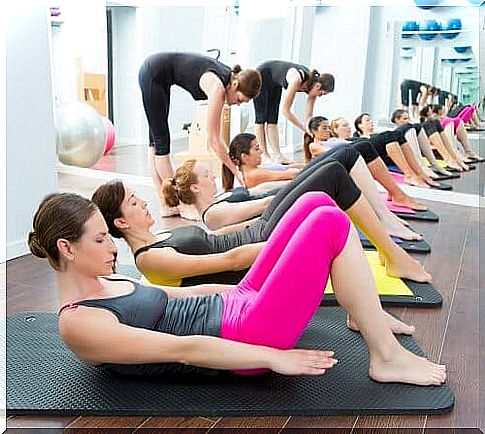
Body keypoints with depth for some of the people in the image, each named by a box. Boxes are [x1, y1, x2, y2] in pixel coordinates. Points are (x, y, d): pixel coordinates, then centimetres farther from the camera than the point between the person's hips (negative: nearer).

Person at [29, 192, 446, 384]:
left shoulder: (102, 284, 15)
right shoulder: (79, 324, -13)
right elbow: (182, 350, -20)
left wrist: (244, 291, 22)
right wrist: (275, 357, -20)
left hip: (233, 304, 9)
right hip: (244, 336, -9)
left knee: (317, 203, 1)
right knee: (331, 224, -17)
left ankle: (365, 313, 17)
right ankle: (388, 358, -6)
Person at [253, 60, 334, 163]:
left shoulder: (312, 85, -16)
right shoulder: (297, 79, -37)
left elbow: (308, 116, -9)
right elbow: (285, 111, -33)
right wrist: (306, 129, -32)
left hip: (274, 83, 7)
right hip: (261, 76, -7)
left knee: (272, 120, 1)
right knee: (262, 118, -6)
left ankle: (278, 155, -4)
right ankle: (264, 155, -5)